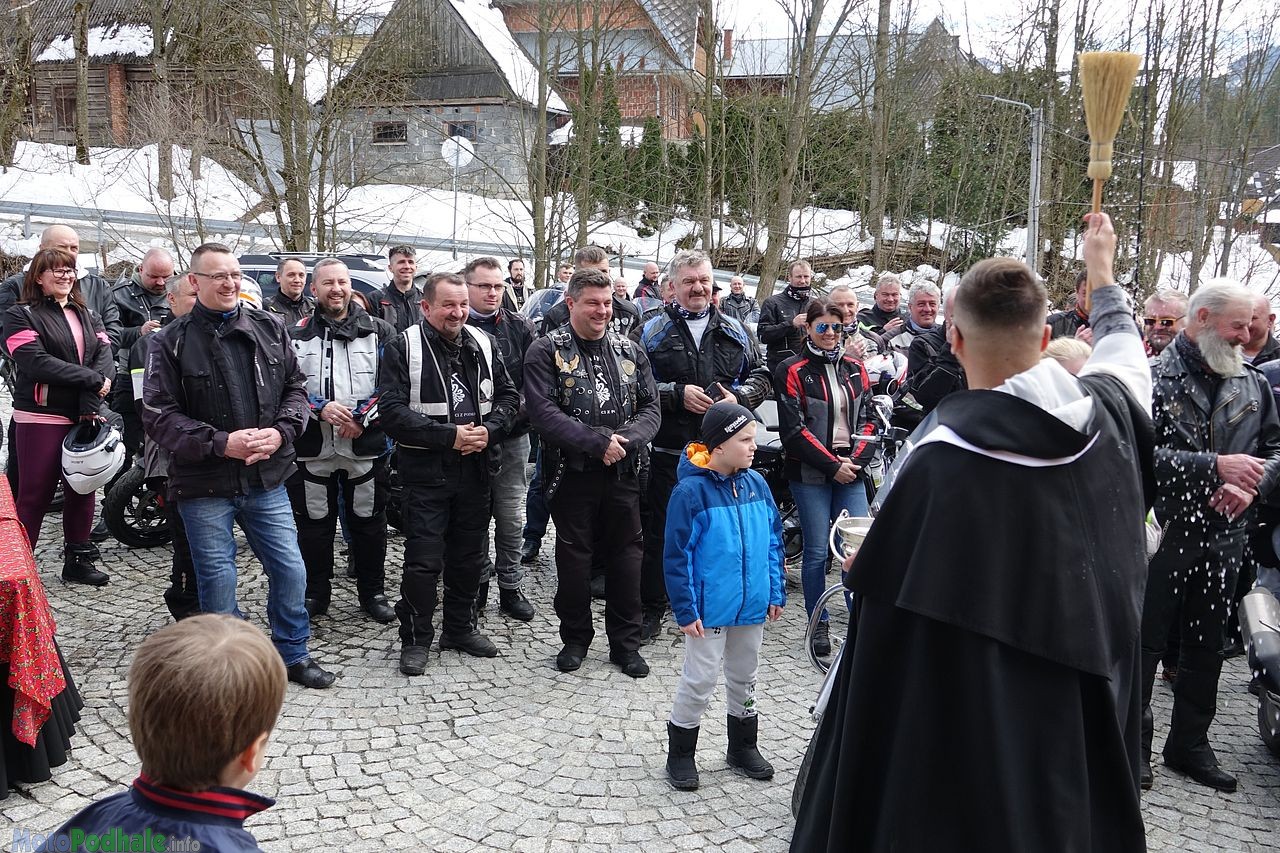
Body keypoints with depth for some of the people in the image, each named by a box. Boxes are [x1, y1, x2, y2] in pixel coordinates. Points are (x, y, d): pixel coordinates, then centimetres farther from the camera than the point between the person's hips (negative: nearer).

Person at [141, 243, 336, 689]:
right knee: (218, 583, 7)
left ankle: (293, 654, 29)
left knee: (290, 571, 9)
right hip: (204, 486, -3)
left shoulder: (269, 328, 3)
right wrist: (221, 443, -20)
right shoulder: (172, 341, -6)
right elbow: (158, 416, -10)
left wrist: (280, 432, -10)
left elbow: (295, 387, 9)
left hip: (267, 479, 3)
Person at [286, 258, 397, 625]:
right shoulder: (296, 336, 5)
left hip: (367, 446, -1)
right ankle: (316, 593, 25)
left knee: (368, 522, 8)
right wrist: (320, 408, -15)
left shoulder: (379, 332, 3)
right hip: (312, 447, 1)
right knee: (313, 523, 10)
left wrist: (362, 416, -14)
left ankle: (372, 591, 23)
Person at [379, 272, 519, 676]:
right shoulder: (404, 348, -8)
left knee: (469, 555, 15)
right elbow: (393, 410, -15)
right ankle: (416, 638, 16)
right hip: (425, 471, -5)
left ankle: (460, 627, 32)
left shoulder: (484, 345, 7)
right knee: (423, 560, -1)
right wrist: (449, 435, -20)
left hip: (475, 468, 5)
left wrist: (489, 430, -9)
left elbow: (508, 396, 11)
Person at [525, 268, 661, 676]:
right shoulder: (547, 351, -4)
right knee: (574, 556, 8)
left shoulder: (629, 350, 8)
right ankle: (575, 638, 25)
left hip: (623, 473, 3)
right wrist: (598, 442, -21)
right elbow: (544, 412, -16)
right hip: (572, 471, -3)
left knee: (626, 554, 8)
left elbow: (650, 408, 5)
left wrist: (625, 440, -15)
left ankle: (626, 642, 22)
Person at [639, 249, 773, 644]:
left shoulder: (735, 332, 11)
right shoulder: (654, 331, 2)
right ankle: (652, 608, 19)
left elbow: (761, 377, 13)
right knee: (661, 530, 5)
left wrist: (738, 398, -6)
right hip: (670, 449, -2)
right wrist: (678, 394, -15)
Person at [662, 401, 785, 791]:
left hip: (752, 606, 6)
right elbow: (676, 555, -16)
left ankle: (743, 747, 38)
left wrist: (776, 592, 8)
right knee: (699, 681, 5)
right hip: (709, 609, -6)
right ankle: (680, 754, 23)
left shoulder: (756, 483, -1)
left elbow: (773, 540, 9)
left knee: (744, 678, 20)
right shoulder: (691, 491, -18)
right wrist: (685, 610, -15)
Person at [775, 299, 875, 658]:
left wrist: (855, 459, -5)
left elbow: (868, 420, 11)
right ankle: (819, 625, 14)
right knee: (817, 552, 0)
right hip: (811, 473, -4)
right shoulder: (793, 371, -3)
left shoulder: (855, 370, 12)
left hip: (851, 470, 4)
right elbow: (793, 429, -9)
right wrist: (833, 465, -11)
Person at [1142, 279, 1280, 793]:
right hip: (1161, 533, -5)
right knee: (1144, 644, 5)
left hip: (1224, 538, 5)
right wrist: (1215, 467, -26)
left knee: (1207, 647, 16)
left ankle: (1190, 744, 31)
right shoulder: (1154, 378, -11)